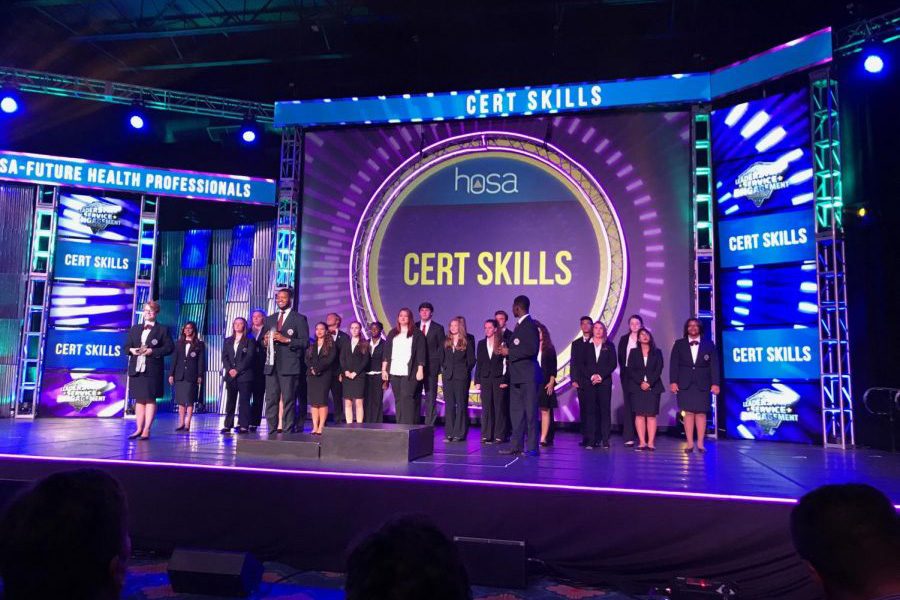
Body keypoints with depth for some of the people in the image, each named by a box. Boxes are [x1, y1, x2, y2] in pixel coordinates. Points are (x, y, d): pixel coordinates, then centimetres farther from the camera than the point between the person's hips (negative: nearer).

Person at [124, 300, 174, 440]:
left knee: (150, 399, -3)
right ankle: (138, 429, 11)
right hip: (136, 369, 4)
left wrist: (152, 351, -16)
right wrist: (131, 350, -8)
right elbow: (126, 346, 15)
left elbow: (169, 348, -6)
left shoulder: (163, 329, 3)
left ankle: (146, 430, -1)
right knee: (139, 400, 7)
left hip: (152, 370, -4)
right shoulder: (135, 329, 17)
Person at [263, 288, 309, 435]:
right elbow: (264, 340, 22)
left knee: (288, 400, -3)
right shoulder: (270, 319, 19)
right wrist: (265, 341, -1)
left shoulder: (299, 319, 1)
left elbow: (305, 342, -5)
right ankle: (272, 431, 12)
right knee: (271, 400, 6)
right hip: (271, 364, 5)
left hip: (289, 366, -5)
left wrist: (286, 340, -17)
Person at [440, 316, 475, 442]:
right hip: (447, 376, 4)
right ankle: (449, 433, 8)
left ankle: (459, 433, 3)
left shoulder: (467, 342, 0)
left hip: (461, 377, -4)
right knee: (449, 405, 4)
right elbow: (442, 358, 17)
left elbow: (471, 360, 0)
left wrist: (465, 371, -3)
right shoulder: (446, 341, 11)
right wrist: (444, 368, 7)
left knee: (461, 404, -1)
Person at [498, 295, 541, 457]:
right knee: (516, 411, 12)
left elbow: (532, 349, -23)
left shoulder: (529, 325, -13)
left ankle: (532, 447, 3)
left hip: (528, 376, -10)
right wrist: (510, 357, 9)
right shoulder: (520, 325, 16)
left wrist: (509, 352, -16)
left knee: (530, 412, -3)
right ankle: (517, 446, 18)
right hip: (517, 376, 10)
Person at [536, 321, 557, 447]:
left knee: (545, 410, -2)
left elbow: (553, 367, 4)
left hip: (545, 383, -1)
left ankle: (544, 438, -2)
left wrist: (551, 382, -6)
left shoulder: (549, 349, 6)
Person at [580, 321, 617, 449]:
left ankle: (605, 440, 1)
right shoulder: (587, 346, 11)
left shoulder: (609, 346, 9)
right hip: (590, 382, 0)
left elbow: (613, 364, 2)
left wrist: (601, 376, -8)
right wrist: (591, 376, -8)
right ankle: (591, 441, -2)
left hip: (605, 382, 0)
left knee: (605, 410, -2)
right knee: (591, 411, -2)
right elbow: (582, 364, 6)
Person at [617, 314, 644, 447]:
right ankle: (628, 437, 0)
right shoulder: (624, 339, 12)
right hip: (627, 375, 2)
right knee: (628, 405, 0)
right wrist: (624, 372, -4)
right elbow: (621, 357, 8)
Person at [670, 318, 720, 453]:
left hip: (702, 384, 0)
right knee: (688, 413, 0)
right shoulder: (679, 344, 8)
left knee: (701, 413, 1)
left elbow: (714, 365, 3)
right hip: (685, 384, 0)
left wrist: (715, 383, -5)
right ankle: (690, 444, 4)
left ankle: (700, 443, 7)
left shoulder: (709, 344, 7)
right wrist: (673, 381, -6)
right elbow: (674, 364, 4)